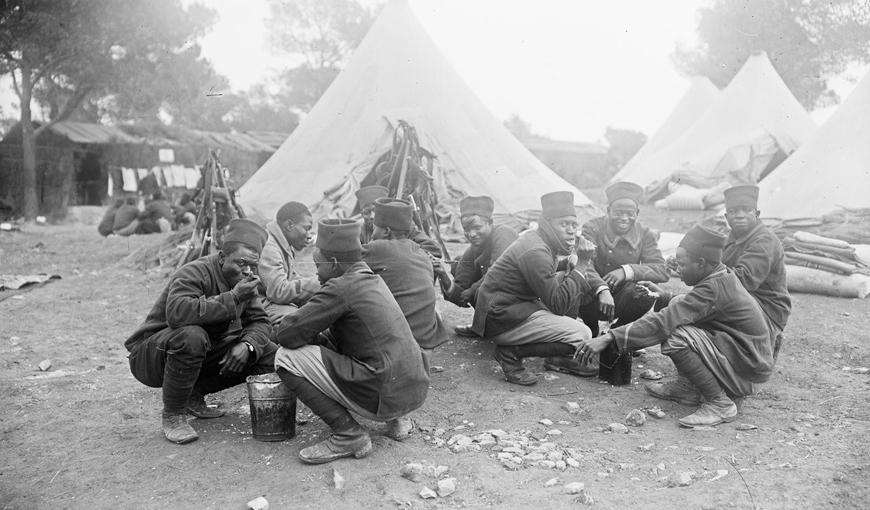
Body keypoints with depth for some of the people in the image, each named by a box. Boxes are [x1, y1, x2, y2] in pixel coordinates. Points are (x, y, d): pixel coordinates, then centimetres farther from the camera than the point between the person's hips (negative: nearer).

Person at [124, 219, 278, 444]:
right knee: (191, 335, -40)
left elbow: (260, 322, 2)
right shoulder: (194, 273, -23)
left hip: (203, 354, 7)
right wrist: (232, 298, -39)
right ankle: (172, 415, -17)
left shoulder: (242, 282, 1)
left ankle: (195, 394, 9)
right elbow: (177, 312, -42)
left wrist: (247, 345, -21)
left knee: (269, 354, -6)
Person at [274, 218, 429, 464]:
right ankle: (392, 419, 17)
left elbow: (286, 334, -13)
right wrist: (319, 339, 9)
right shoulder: (371, 279, 13)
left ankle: (349, 436, -5)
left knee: (286, 358, -6)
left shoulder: (341, 288, -14)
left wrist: (312, 338, 6)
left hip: (386, 396, -9)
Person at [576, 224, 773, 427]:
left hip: (750, 363, -10)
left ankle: (719, 403, -13)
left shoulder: (713, 289, -25)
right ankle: (687, 386, 10)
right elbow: (689, 309, 17)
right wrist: (663, 296, 1)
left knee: (677, 338, -27)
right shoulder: (722, 274, 4)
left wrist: (610, 337, -32)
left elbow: (663, 321, -31)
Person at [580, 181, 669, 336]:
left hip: (622, 301, 2)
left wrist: (627, 271, -28)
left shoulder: (646, 235, 1)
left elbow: (663, 271, -12)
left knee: (646, 291, -27)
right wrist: (601, 290, -43)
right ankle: (590, 334, -1)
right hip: (593, 301, -2)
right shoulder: (592, 228, -9)